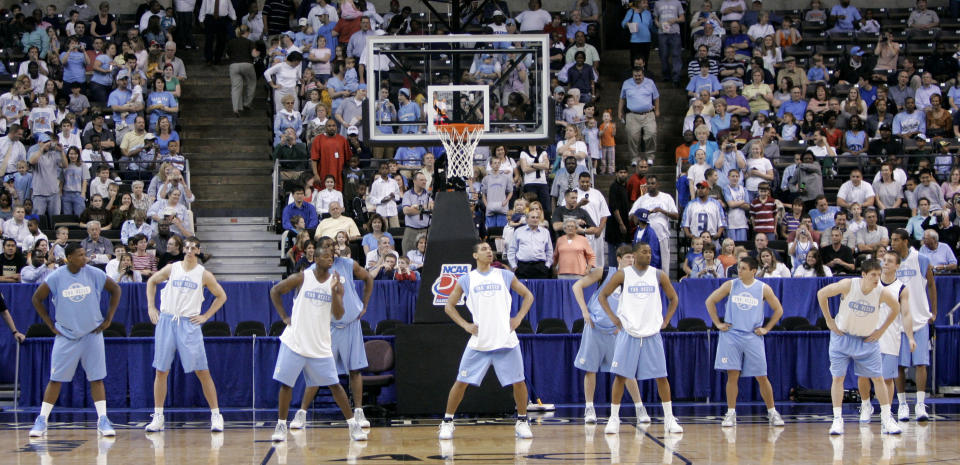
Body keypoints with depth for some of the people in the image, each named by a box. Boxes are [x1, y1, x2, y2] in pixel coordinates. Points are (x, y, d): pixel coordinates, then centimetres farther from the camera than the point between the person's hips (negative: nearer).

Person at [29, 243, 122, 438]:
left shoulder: (95, 274, -5)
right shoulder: (56, 278, -8)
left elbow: (116, 290, 8)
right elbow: (37, 299, 4)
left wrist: (108, 319, 4)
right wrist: (50, 324, 1)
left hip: (92, 334, 1)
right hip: (66, 335, -1)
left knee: (96, 378, 0)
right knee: (56, 379, -1)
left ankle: (103, 421, 4)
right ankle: (41, 420, 6)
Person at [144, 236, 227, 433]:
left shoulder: (204, 275, 2)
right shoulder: (171, 269, 6)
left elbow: (221, 296, 11)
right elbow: (151, 281, 21)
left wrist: (206, 316, 2)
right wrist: (151, 307, 12)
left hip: (189, 324, -2)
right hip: (166, 321, 2)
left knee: (202, 372, -4)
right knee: (161, 371, 3)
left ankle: (216, 415, 2)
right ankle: (158, 416, 11)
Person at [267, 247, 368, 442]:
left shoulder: (336, 284, 1)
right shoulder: (302, 278, -4)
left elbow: (338, 315, -8)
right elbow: (275, 291, 7)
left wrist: (334, 290, -21)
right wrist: (284, 316, 0)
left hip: (320, 346, 1)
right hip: (295, 342, -1)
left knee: (335, 385, 0)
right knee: (286, 384, -1)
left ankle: (353, 425, 5)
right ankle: (281, 426, 11)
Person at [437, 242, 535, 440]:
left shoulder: (505, 276, 7)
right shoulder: (466, 280, 6)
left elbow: (528, 296, 15)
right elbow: (449, 306, 13)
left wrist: (518, 318, 2)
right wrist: (465, 325, 1)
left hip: (506, 340, 1)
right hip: (479, 341, -1)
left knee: (518, 382, -1)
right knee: (461, 382, -2)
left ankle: (522, 422, 15)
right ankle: (447, 422, 10)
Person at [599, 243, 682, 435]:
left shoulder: (659, 275, 4)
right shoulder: (623, 275, -1)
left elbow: (673, 298, 16)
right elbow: (602, 295, 7)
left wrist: (666, 320, 6)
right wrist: (613, 317, -3)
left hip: (652, 334, 1)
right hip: (628, 333, -1)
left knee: (661, 376, 1)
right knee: (620, 375, -3)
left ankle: (669, 419, 10)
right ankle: (614, 418, 5)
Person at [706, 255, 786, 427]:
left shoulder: (763, 289, 0)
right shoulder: (730, 285, 2)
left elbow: (778, 310, 9)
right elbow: (710, 301, 9)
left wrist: (766, 328, 3)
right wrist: (718, 323, 3)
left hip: (753, 337, 0)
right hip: (731, 335, 0)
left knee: (761, 377, 1)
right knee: (732, 375, -3)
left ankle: (772, 412, 12)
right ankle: (731, 414, 3)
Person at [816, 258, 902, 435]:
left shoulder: (882, 293, -18)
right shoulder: (848, 285, -22)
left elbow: (896, 308, 3)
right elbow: (821, 294, -9)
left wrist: (881, 331, 0)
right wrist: (829, 320, -6)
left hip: (867, 339, 1)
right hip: (842, 336, -1)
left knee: (878, 378, 1)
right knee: (838, 377, -4)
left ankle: (887, 419, 10)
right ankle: (837, 419, 2)